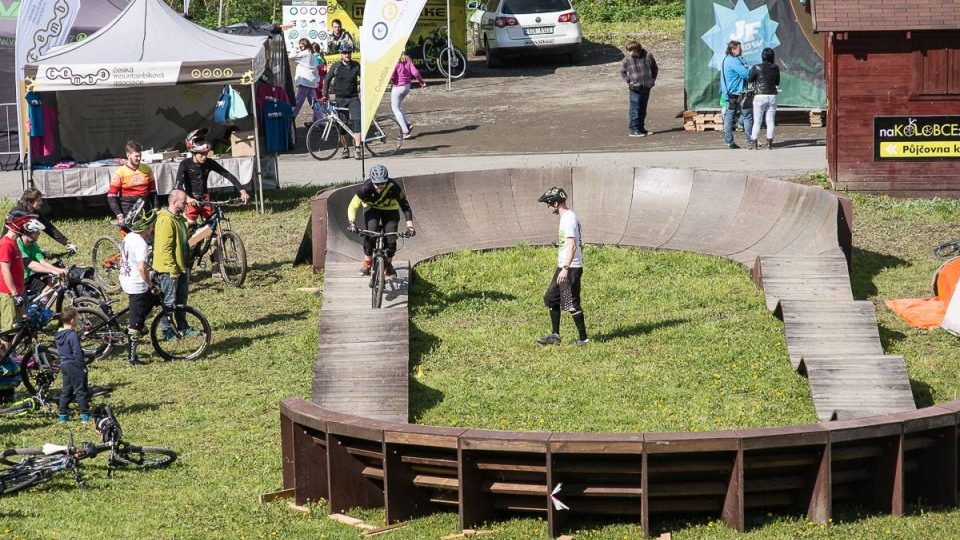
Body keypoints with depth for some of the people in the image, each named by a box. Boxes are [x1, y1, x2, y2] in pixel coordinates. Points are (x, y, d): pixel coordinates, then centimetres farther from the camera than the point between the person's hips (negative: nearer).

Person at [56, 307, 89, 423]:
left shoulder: (58, 336, 8)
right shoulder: (73, 335, -19)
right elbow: (77, 353, -19)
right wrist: (83, 366, -12)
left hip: (64, 365, 8)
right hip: (74, 366, -8)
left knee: (66, 390, 14)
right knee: (81, 391, -2)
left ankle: (63, 415, 16)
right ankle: (85, 415, -1)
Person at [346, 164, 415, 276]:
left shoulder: (393, 188, -33)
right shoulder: (366, 188, -33)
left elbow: (405, 206, -26)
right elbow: (353, 206, -28)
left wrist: (410, 226, -36)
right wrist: (352, 223, -44)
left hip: (390, 210, 0)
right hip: (372, 209, 0)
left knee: (391, 239, -14)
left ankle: (389, 264, 14)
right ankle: (367, 264, -6)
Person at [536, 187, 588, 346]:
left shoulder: (568, 219, -18)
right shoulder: (569, 217, 13)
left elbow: (572, 245, -27)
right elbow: (577, 243, 21)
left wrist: (565, 268, -32)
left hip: (570, 268, -11)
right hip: (564, 267, 11)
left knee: (572, 304, -4)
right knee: (551, 298, 15)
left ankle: (583, 338, 5)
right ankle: (555, 335, 21)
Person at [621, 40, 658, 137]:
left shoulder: (648, 56, -2)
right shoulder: (627, 60, -5)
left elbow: (654, 68, 13)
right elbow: (623, 71, 10)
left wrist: (653, 79, 4)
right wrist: (628, 80, -3)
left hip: (646, 88, 3)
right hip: (635, 89, -3)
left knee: (643, 110, 13)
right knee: (635, 109, -7)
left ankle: (641, 128, 23)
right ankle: (633, 130, -4)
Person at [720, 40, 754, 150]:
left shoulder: (725, 60, 16)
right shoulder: (734, 61, -16)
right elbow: (746, 74, -20)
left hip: (728, 94, 9)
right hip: (738, 94, -9)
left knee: (728, 118, 5)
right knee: (748, 116, -1)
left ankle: (729, 142, 3)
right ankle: (750, 140, -2)